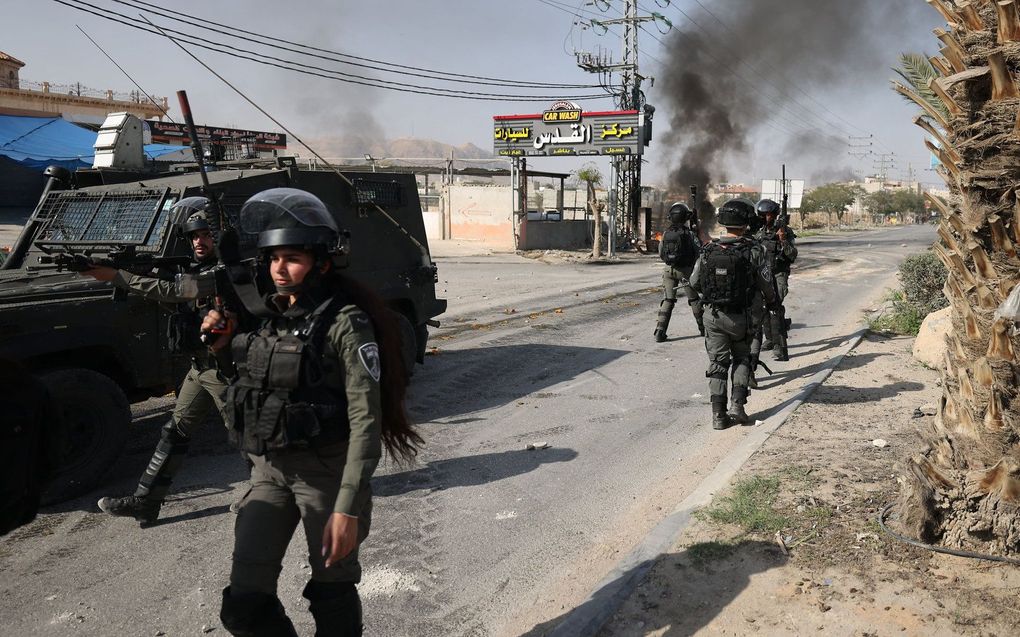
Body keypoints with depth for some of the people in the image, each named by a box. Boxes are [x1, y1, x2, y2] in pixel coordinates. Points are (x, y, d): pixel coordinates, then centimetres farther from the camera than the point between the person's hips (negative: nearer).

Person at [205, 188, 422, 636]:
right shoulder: (275, 315, 4)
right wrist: (224, 345, 2)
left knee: (332, 594, 13)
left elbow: (366, 420, -20)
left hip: (325, 472, -6)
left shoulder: (347, 323, -17)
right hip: (269, 470, 6)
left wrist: (349, 507, -24)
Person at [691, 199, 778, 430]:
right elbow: (766, 283, -7)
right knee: (742, 359, 19)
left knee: (717, 363, 9)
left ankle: (718, 415, 7)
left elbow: (695, 282, 4)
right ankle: (738, 405, 9)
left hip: (713, 315, 2)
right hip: (740, 316, -1)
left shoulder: (708, 251, -5)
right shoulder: (753, 251, -13)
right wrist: (771, 301, 15)